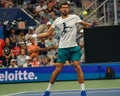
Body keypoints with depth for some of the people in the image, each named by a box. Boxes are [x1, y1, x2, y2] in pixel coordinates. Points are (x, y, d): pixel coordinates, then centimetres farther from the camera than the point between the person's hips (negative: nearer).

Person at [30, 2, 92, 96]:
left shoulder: (74, 17, 2)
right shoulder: (57, 21, 6)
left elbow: (85, 24, 4)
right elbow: (48, 33, 10)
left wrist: (91, 24, -19)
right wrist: (35, 35, 3)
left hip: (74, 47, -1)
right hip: (63, 48, 1)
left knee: (77, 66, -11)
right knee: (58, 68, -1)